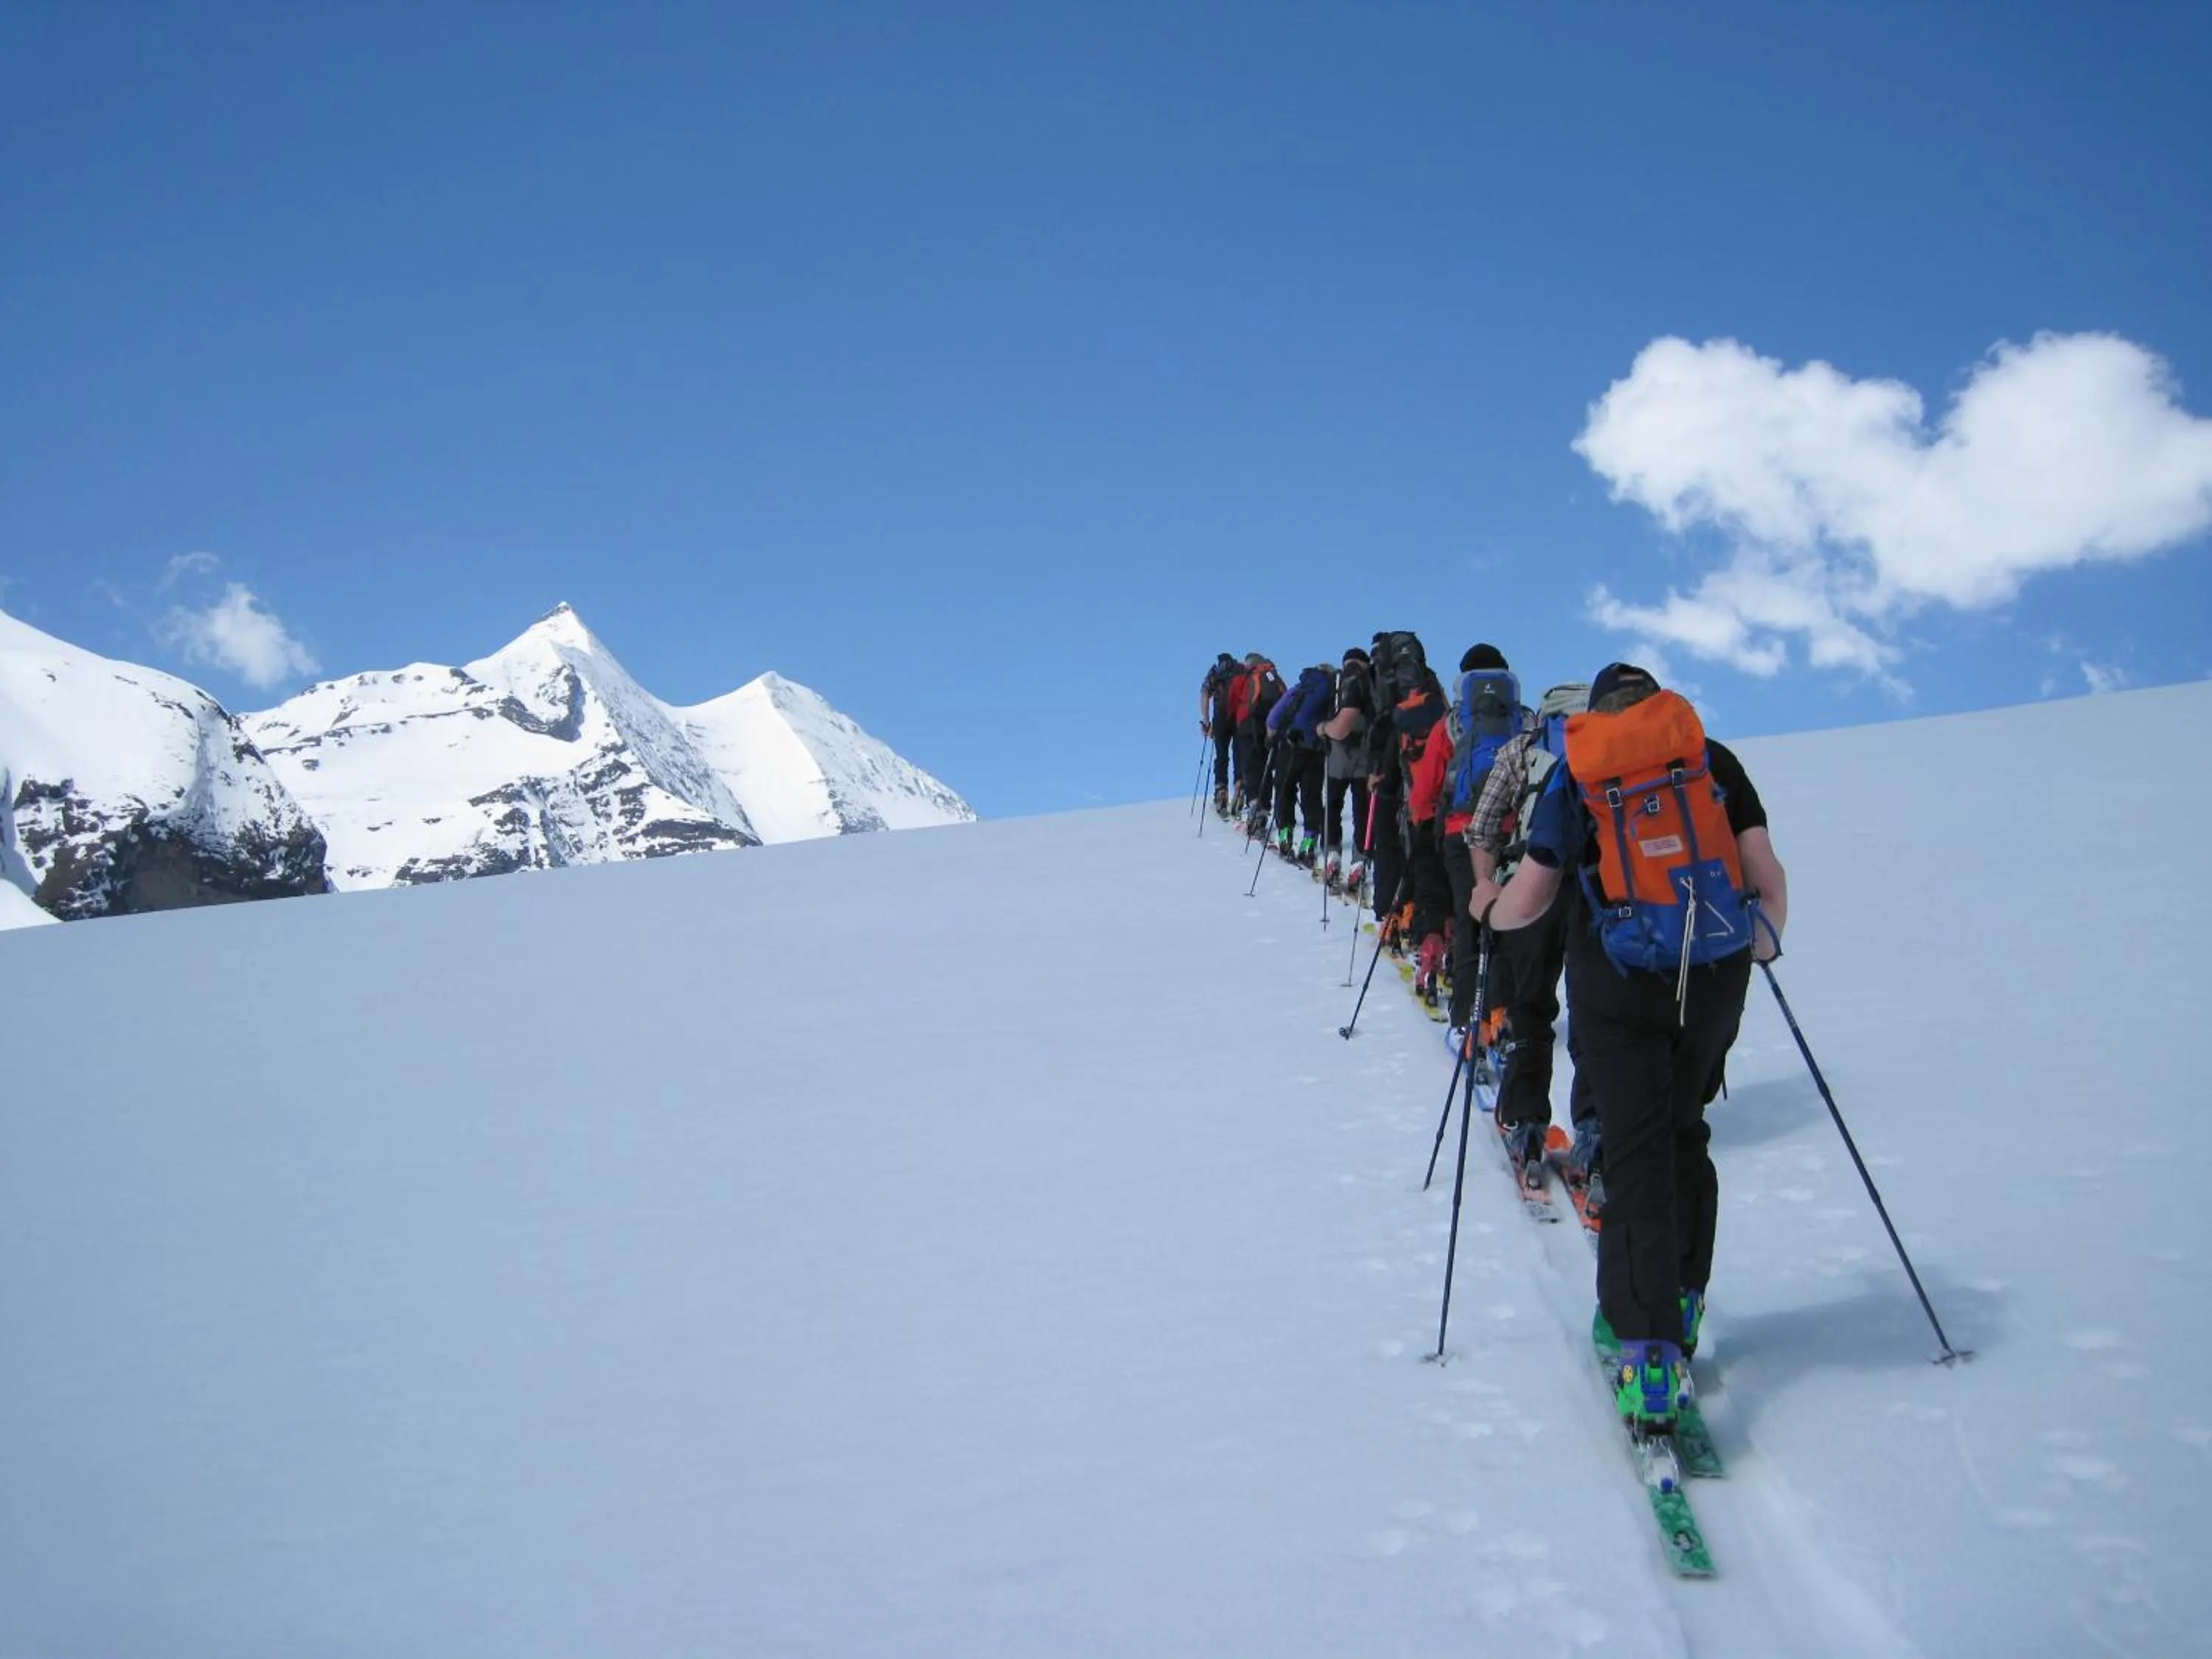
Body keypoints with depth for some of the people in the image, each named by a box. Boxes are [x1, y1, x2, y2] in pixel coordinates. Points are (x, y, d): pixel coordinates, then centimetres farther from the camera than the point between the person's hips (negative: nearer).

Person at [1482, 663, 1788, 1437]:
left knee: (1636, 1153, -2)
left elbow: (1525, 902, 4)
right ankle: (1682, 1303, 26)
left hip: (1619, 980, -2)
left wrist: (1491, 909, 27)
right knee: (1683, 1132, 20)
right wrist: (1768, 939, 23)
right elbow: (1768, 877, 3)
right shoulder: (1712, 758, 7)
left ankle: (1647, 1352, -11)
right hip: (1717, 973, 2)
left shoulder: (1574, 774, 5)